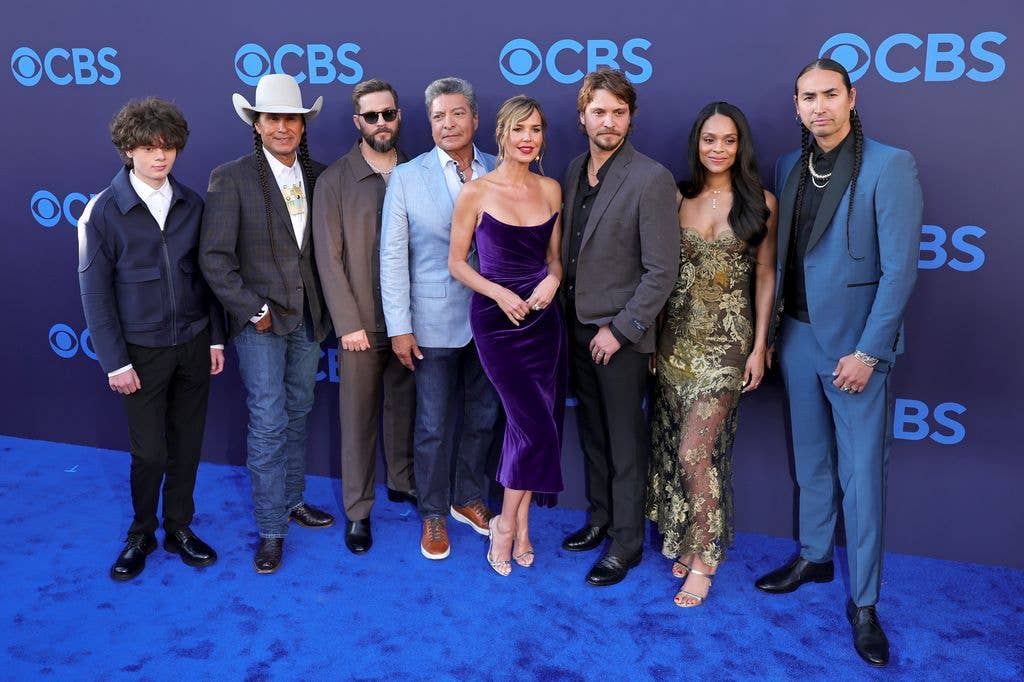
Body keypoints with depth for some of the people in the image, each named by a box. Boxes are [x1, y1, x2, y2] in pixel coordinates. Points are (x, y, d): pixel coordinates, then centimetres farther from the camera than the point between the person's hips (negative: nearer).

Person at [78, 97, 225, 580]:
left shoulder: (191, 204, 1)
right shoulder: (105, 210, -9)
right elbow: (95, 291, -7)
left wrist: (216, 337, 5)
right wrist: (115, 361, -9)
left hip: (193, 344, 3)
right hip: (142, 350, -3)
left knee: (187, 444, 11)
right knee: (149, 451, 5)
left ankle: (179, 528, 30)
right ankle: (141, 534, 27)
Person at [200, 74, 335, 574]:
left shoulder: (318, 175, 5)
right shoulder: (230, 178, -8)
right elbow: (214, 257, -11)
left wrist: (326, 305, 2)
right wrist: (252, 310, -13)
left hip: (308, 317, 5)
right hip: (259, 320, -4)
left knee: (297, 415, 16)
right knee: (268, 424, -3)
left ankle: (292, 499, 33)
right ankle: (271, 529, 10)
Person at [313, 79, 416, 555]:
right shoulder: (334, 180, -2)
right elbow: (329, 258, -5)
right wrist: (349, 324, -9)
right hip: (361, 323, -2)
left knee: (403, 405, 14)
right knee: (358, 418, 6)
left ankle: (402, 481, 35)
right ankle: (358, 510, 19)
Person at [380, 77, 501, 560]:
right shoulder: (406, 177, -3)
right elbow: (393, 256, -4)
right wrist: (399, 326, -8)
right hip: (434, 321, -2)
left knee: (482, 416, 15)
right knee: (433, 424, 7)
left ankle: (468, 498, 36)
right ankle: (434, 514, 26)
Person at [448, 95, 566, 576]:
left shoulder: (550, 189, 7)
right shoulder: (476, 192, -6)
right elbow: (456, 263, -2)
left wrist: (552, 279, -6)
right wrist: (500, 293, -15)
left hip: (543, 316, 5)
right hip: (496, 319, -4)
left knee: (531, 425, 8)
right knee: (536, 427, -9)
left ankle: (518, 524, 24)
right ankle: (509, 523, 12)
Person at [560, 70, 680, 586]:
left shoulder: (651, 179, -15)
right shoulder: (574, 171, 6)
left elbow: (662, 269, -16)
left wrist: (620, 329, -16)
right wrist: (567, 307, 8)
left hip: (622, 335, -6)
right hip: (578, 326, 6)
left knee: (625, 443, 5)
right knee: (592, 432, 18)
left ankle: (626, 541, 20)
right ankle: (600, 517, 35)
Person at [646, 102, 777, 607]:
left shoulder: (760, 202, -1)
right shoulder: (678, 199, 4)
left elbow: (765, 275, 1)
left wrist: (759, 346, -3)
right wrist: (652, 334, 4)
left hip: (727, 341, -3)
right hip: (676, 336, 3)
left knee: (695, 451, -8)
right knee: (674, 447, 10)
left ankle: (702, 560, 8)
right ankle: (686, 540, 28)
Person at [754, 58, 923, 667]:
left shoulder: (891, 166, -11)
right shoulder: (790, 168, 7)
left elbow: (900, 268, -14)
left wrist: (868, 352, -16)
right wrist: (768, 329, 6)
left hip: (857, 344, -5)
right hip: (798, 336, 5)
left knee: (863, 475, 2)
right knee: (812, 461, 18)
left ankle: (864, 602, 15)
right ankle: (814, 558, 36)